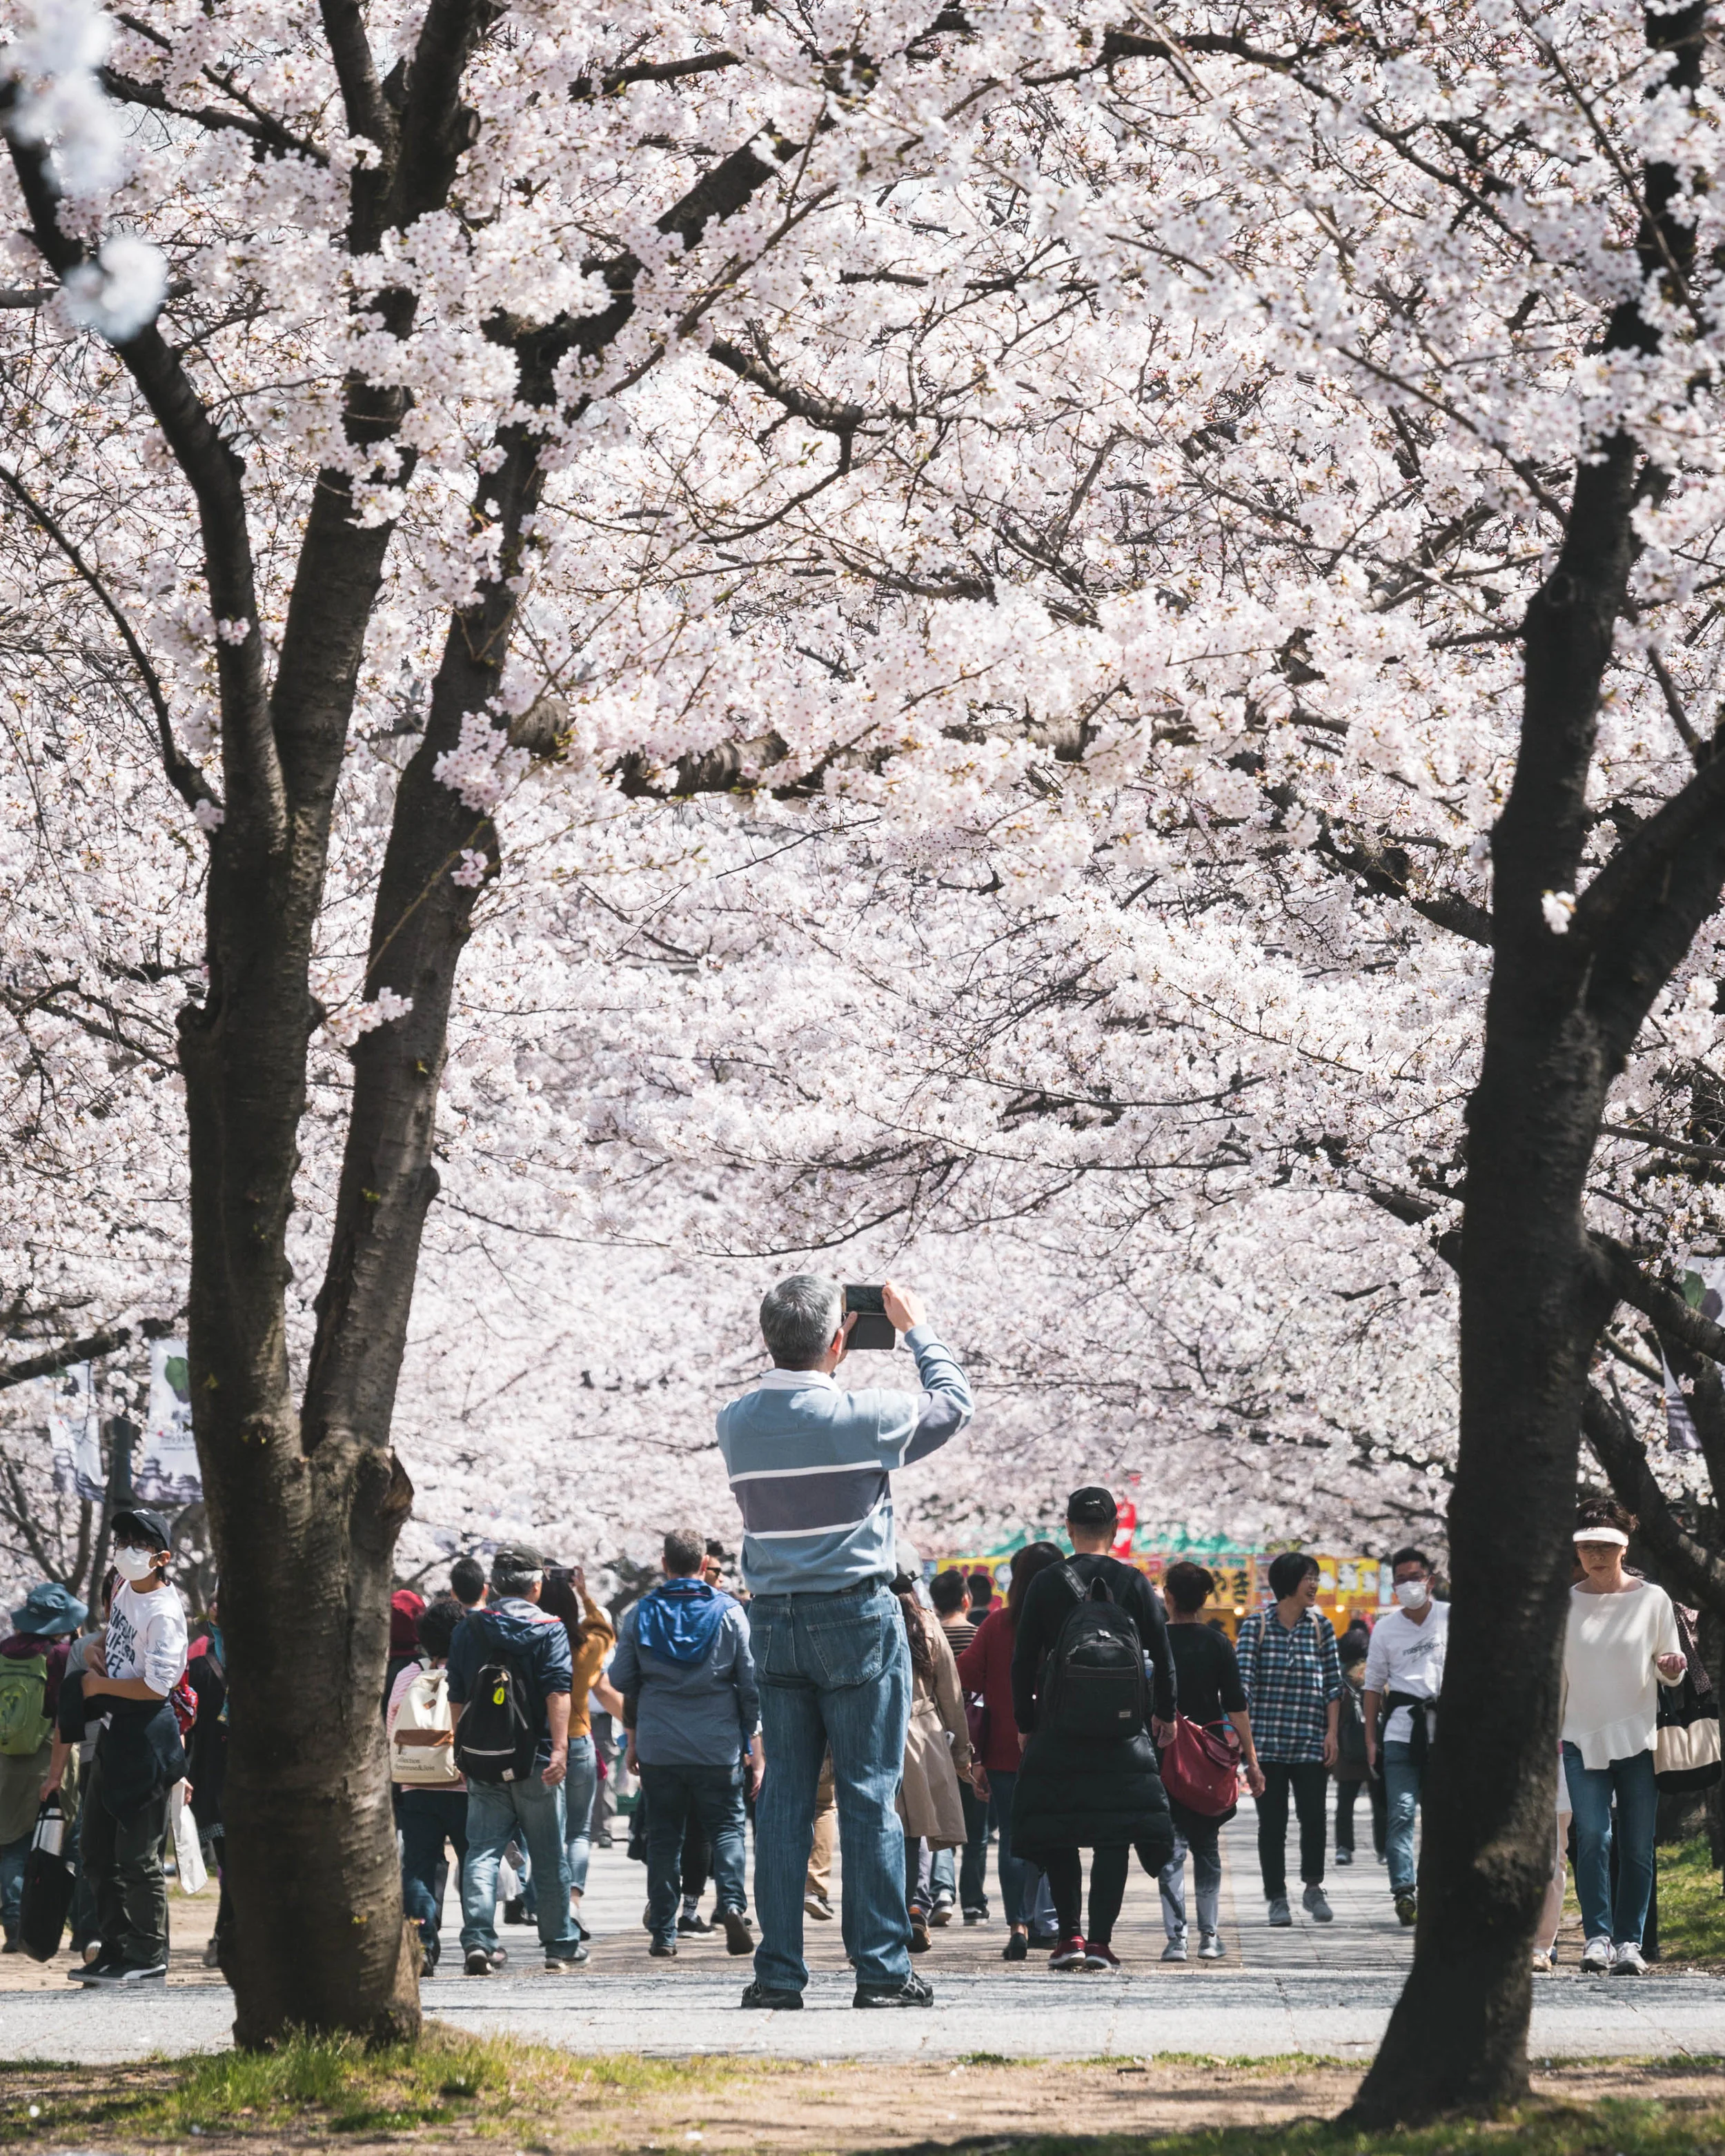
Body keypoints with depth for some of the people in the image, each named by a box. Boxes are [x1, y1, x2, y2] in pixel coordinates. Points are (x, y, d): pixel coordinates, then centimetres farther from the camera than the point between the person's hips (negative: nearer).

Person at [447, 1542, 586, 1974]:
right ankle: (561, 1945, 16)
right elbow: (557, 1693, -14)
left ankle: (478, 1938, -15)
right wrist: (559, 1748, -19)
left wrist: (461, 1751, 17)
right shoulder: (549, 1629, -3)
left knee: (482, 1850, 1)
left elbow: (456, 1697, 10)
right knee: (549, 1857, 8)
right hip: (534, 1760, -2)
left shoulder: (467, 1629, 8)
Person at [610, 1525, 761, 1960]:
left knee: (663, 1837, 8)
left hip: (658, 1747, 1)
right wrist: (756, 1750, 8)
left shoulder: (641, 1614, 0)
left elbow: (620, 1680, 5)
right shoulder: (729, 1613, -1)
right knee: (727, 1827, 8)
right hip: (718, 1746, -1)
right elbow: (752, 1683, 0)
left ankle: (663, 1933, 7)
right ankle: (733, 1902, -16)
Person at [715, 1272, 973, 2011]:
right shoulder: (862, 1416, -11)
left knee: (783, 1797, 6)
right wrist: (916, 1328, 18)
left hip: (774, 1624, 4)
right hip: (856, 1618, -4)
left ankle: (778, 1972, 5)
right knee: (868, 1795, 0)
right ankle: (880, 1970, 1)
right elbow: (954, 1401, 6)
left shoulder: (736, 1423, 1)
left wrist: (822, 1360, 26)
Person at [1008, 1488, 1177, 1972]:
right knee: (1114, 1833, 1)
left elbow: (1024, 1660, 2)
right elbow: (1162, 1654, 4)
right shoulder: (1134, 1583, 0)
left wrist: (1025, 1724, 12)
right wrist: (1165, 1713, 19)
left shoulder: (1045, 1584, 0)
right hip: (1121, 1728, 0)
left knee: (1058, 1830, 10)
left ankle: (1069, 1933, 5)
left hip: (1059, 1729, 0)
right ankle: (1100, 1940, -6)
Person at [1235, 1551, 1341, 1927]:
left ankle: (1313, 1888, 14)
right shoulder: (1256, 1624, 0)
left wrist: (1332, 1733, 2)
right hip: (1267, 1738, -2)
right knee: (1272, 1819, 1)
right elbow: (1243, 1681, -4)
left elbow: (1333, 1684, 9)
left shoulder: (1321, 1626, 8)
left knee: (1314, 1815, -6)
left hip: (1311, 1740, 2)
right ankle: (1277, 1898, 11)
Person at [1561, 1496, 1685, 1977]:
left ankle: (1629, 1941, 6)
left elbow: (1669, 1672, 6)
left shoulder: (1652, 1599, 2)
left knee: (1638, 1845, -1)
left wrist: (1673, 1669, -15)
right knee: (1592, 1837, -12)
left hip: (1639, 1738, 0)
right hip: (1583, 1739, 0)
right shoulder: (1565, 1603, 5)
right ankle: (1597, 1937, -9)